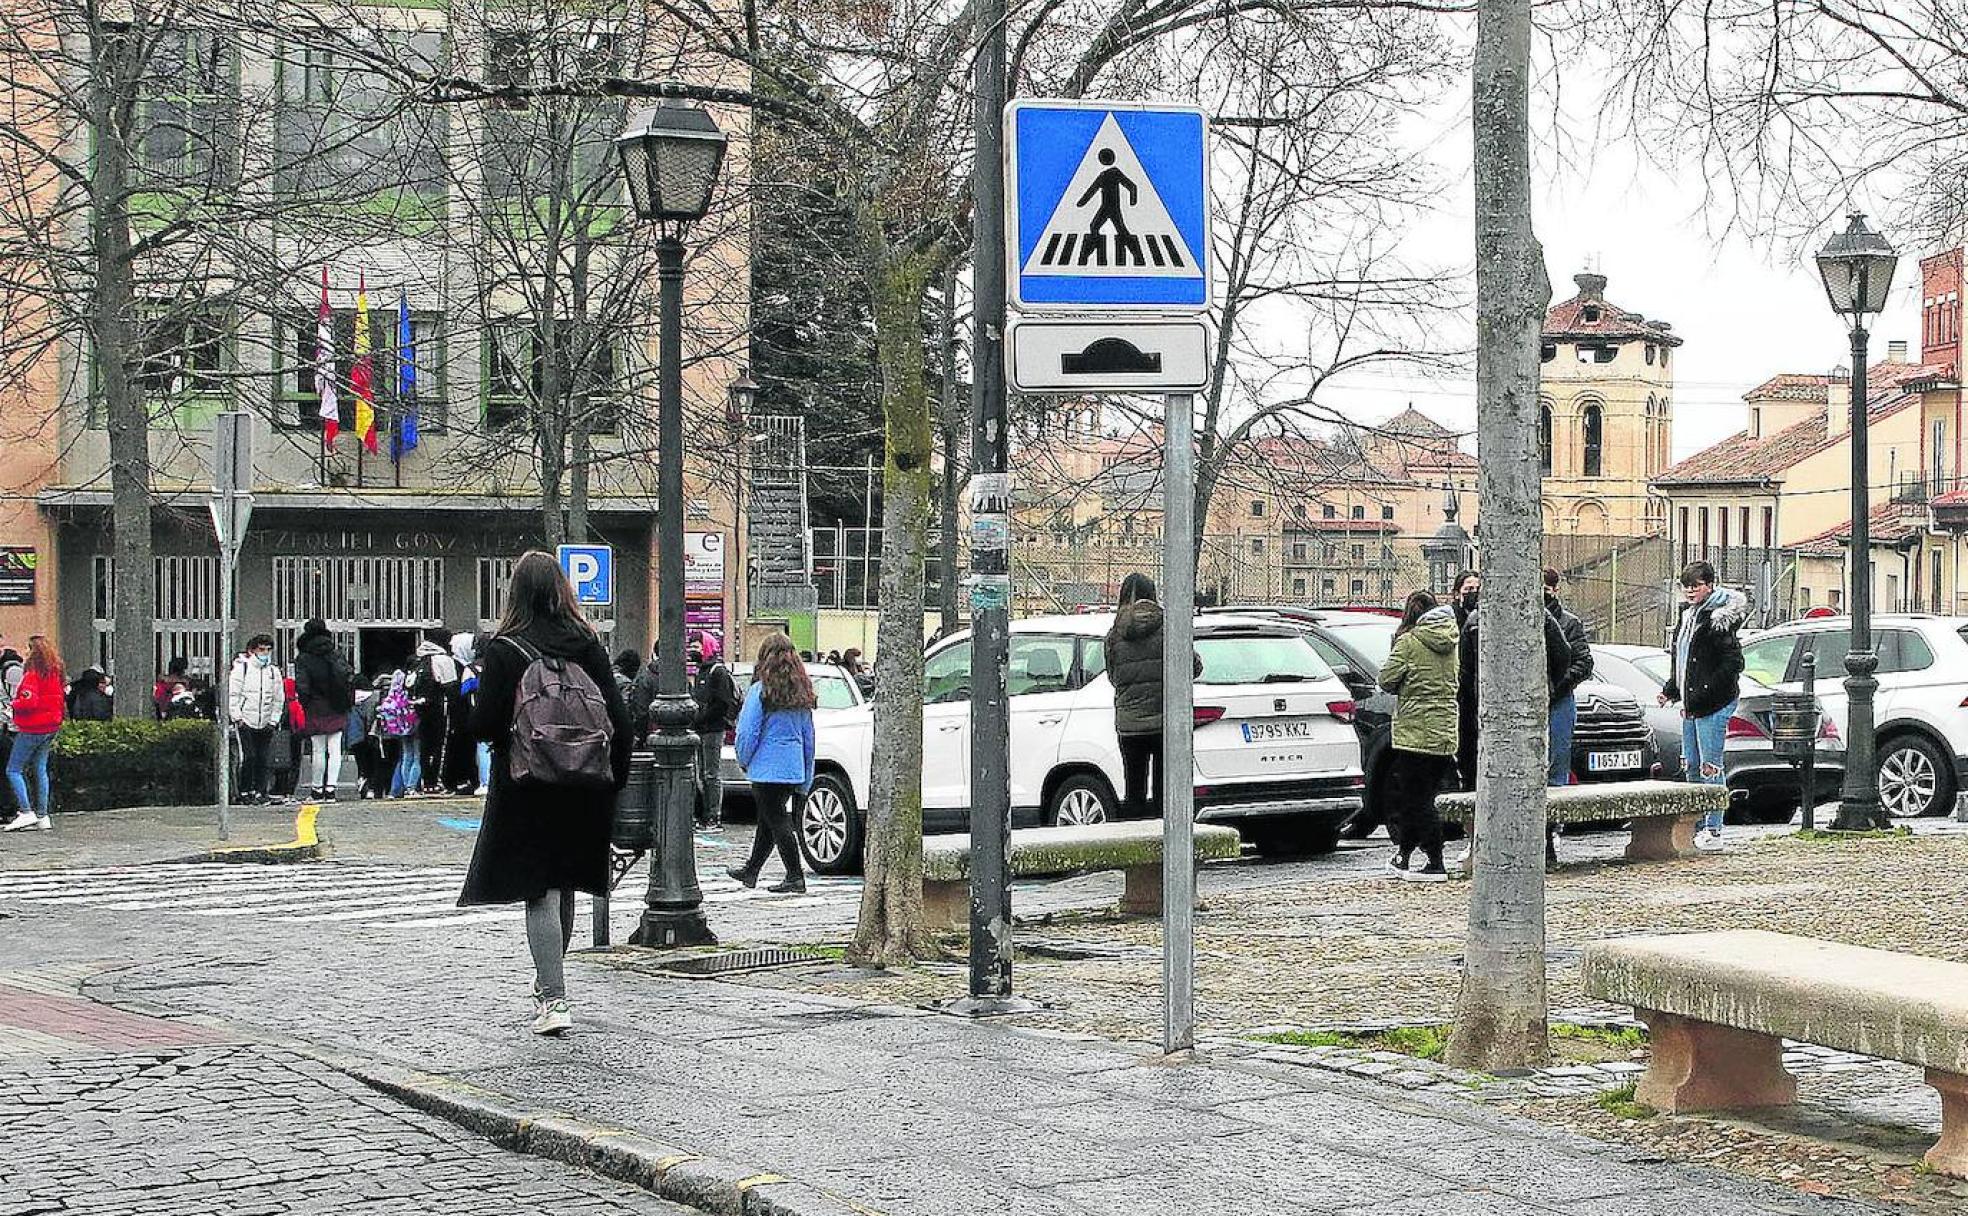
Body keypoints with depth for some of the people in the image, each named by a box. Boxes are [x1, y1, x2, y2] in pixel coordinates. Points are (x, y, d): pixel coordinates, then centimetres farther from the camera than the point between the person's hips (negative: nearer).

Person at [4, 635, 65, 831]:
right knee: (40, 769, 13)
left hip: (32, 729, -8)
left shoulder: (32, 675, -16)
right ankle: (42, 815, 11)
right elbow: (62, 699, 15)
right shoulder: (56, 673, 8)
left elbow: (29, 701, -24)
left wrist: (13, 703, -7)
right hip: (51, 727, 8)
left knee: (13, 770, 0)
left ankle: (26, 812, -9)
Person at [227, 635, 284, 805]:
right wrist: (237, 717, -8)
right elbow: (233, 695, -2)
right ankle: (244, 792, 2)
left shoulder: (274, 671, 12)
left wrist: (273, 721, 5)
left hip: (265, 725, 4)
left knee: (264, 760, -1)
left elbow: (279, 699, 14)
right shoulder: (241, 668, 0)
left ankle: (260, 792, 7)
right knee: (248, 757, -9)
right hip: (245, 721, -4)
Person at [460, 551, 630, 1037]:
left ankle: (554, 999, -12)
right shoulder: (587, 643, 0)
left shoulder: (503, 650, -10)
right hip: (583, 788, 4)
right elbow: (618, 715, -1)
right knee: (563, 886, 18)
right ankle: (549, 982, 36)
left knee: (540, 890, -3)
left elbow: (483, 724, -14)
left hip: (526, 786, -4)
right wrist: (616, 777, 9)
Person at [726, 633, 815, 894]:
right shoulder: (801, 692, 8)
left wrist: (744, 760, 4)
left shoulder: (760, 691, -14)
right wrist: (806, 779, 18)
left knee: (777, 821, -2)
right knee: (767, 819, 19)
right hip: (794, 768, 7)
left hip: (768, 768, -7)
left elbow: (747, 732, -15)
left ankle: (795, 878, -3)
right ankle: (751, 870, 32)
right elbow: (808, 736, 13)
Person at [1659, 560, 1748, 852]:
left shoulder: (1717, 619, -12)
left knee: (1710, 768, -6)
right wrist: (1671, 690, 14)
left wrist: (1700, 695, -19)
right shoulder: (1686, 616, 15)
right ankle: (1697, 828, 20)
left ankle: (1713, 831, -2)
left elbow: (1733, 663, -17)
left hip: (1714, 706, -9)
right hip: (1691, 706, 9)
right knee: (1692, 768, 12)